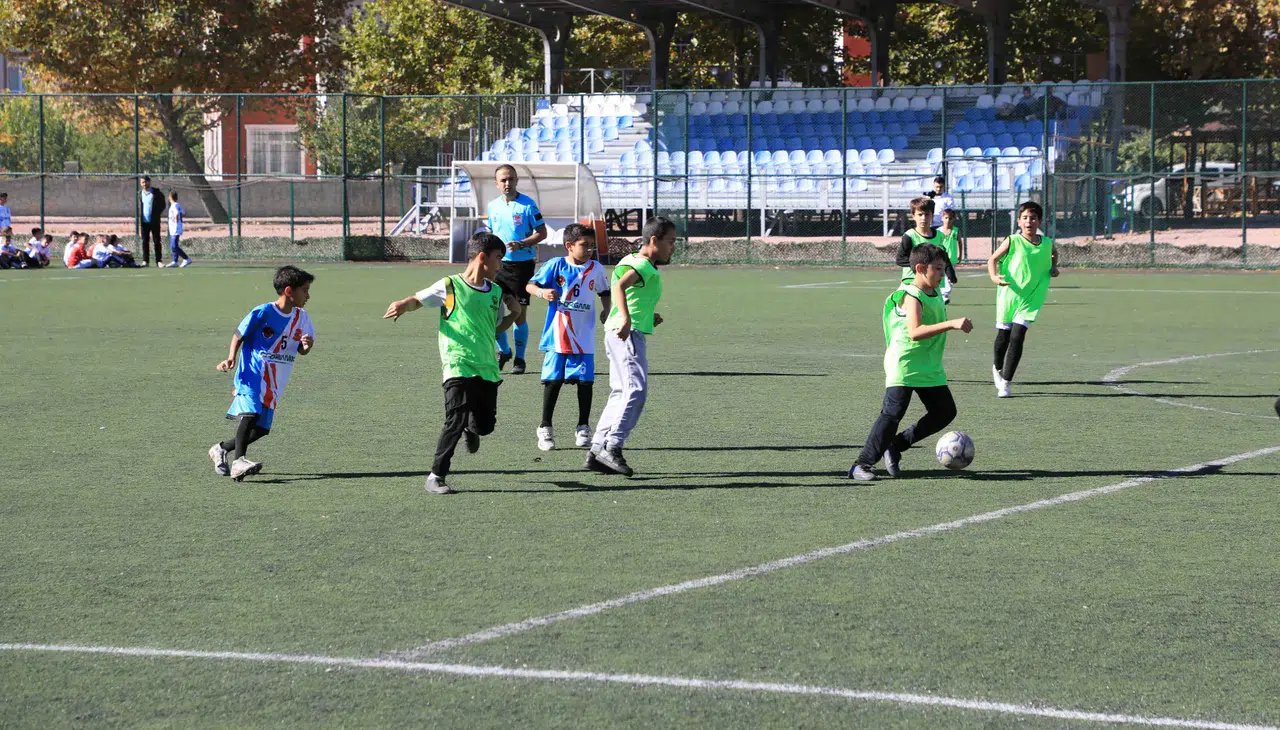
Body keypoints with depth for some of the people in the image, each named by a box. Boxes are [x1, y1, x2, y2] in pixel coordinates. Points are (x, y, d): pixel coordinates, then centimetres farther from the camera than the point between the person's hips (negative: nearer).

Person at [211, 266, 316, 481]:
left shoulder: (302, 317, 4)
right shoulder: (263, 312, -13)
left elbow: (301, 350, 11)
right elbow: (239, 335, -3)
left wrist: (307, 345, -13)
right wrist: (231, 358, -18)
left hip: (275, 383, 7)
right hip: (252, 374, -7)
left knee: (261, 428, 7)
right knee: (251, 413, -28)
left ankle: (221, 449, 27)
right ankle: (238, 461, -32)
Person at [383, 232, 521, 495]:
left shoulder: (496, 292, 13)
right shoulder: (450, 286, -4)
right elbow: (418, 300, 6)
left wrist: (513, 314, 9)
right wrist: (402, 305, -16)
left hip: (488, 369, 6)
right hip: (458, 366, -6)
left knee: (485, 425, 7)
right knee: (456, 421, -18)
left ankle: (471, 429, 46)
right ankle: (436, 476, -8)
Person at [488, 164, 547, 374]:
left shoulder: (527, 204, -6)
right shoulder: (493, 206, 9)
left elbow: (542, 233, -6)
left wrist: (521, 244, -20)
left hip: (522, 264, -4)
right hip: (499, 264, 4)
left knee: (519, 314, -1)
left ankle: (519, 359, 13)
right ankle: (503, 351, 21)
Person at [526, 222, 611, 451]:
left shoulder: (596, 269, 3)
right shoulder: (556, 265, -5)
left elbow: (604, 292, 19)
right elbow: (530, 285, -2)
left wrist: (606, 310, 1)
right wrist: (543, 292, -23)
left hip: (584, 338, 2)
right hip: (557, 336, -2)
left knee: (585, 381, 1)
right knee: (553, 380, 2)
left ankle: (583, 428, 14)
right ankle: (545, 428, 13)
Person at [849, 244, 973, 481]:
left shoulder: (936, 294, 10)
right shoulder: (911, 297, -18)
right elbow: (915, 332, -34)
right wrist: (951, 324, -38)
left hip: (930, 368, 9)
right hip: (904, 366, -9)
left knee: (945, 412, 7)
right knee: (893, 413, -12)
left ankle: (894, 446, 17)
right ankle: (862, 465, -5)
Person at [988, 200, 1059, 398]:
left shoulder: (1047, 243, 1)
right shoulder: (1013, 242, -9)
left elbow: (1054, 253, 25)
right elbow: (993, 259, -6)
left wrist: (1054, 267, 6)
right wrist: (994, 277, -24)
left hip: (1030, 298, 1)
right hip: (1009, 295, -1)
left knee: (1017, 337, -11)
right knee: (1003, 336, 12)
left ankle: (1006, 382, -5)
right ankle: (998, 369, 42)